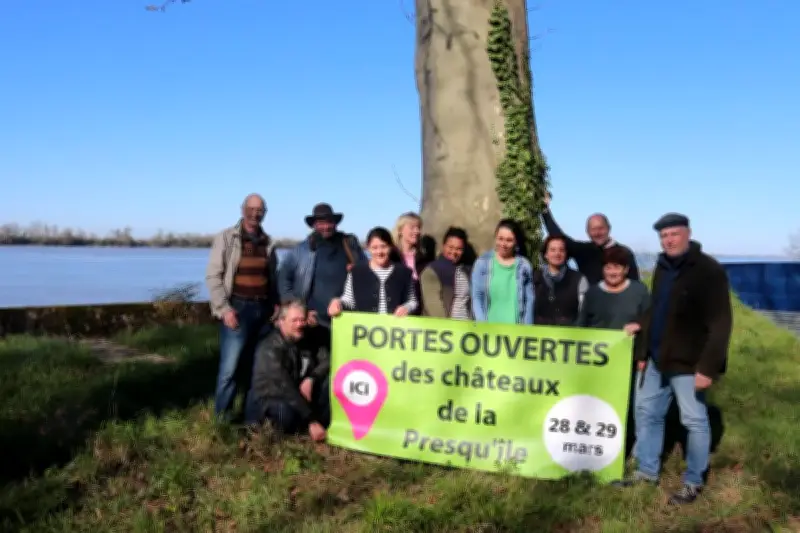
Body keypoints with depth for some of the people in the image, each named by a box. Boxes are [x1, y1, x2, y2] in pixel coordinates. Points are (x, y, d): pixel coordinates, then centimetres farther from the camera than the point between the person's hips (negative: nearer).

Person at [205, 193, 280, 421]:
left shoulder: (267, 242, 12)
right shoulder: (226, 238, -2)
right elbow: (213, 276, -7)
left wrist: (275, 304, 8)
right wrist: (224, 309, -14)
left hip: (263, 309, 5)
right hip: (238, 308, -5)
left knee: (256, 365, 9)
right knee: (230, 366, -7)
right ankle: (222, 417, 4)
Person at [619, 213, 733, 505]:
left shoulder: (709, 270, -13)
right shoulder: (662, 267, 11)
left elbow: (720, 323, -17)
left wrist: (708, 366, -22)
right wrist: (642, 351, 14)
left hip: (687, 362, -8)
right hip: (657, 359, 8)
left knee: (694, 421, 4)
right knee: (646, 413, 14)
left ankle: (693, 482, 18)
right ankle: (647, 471, 27)